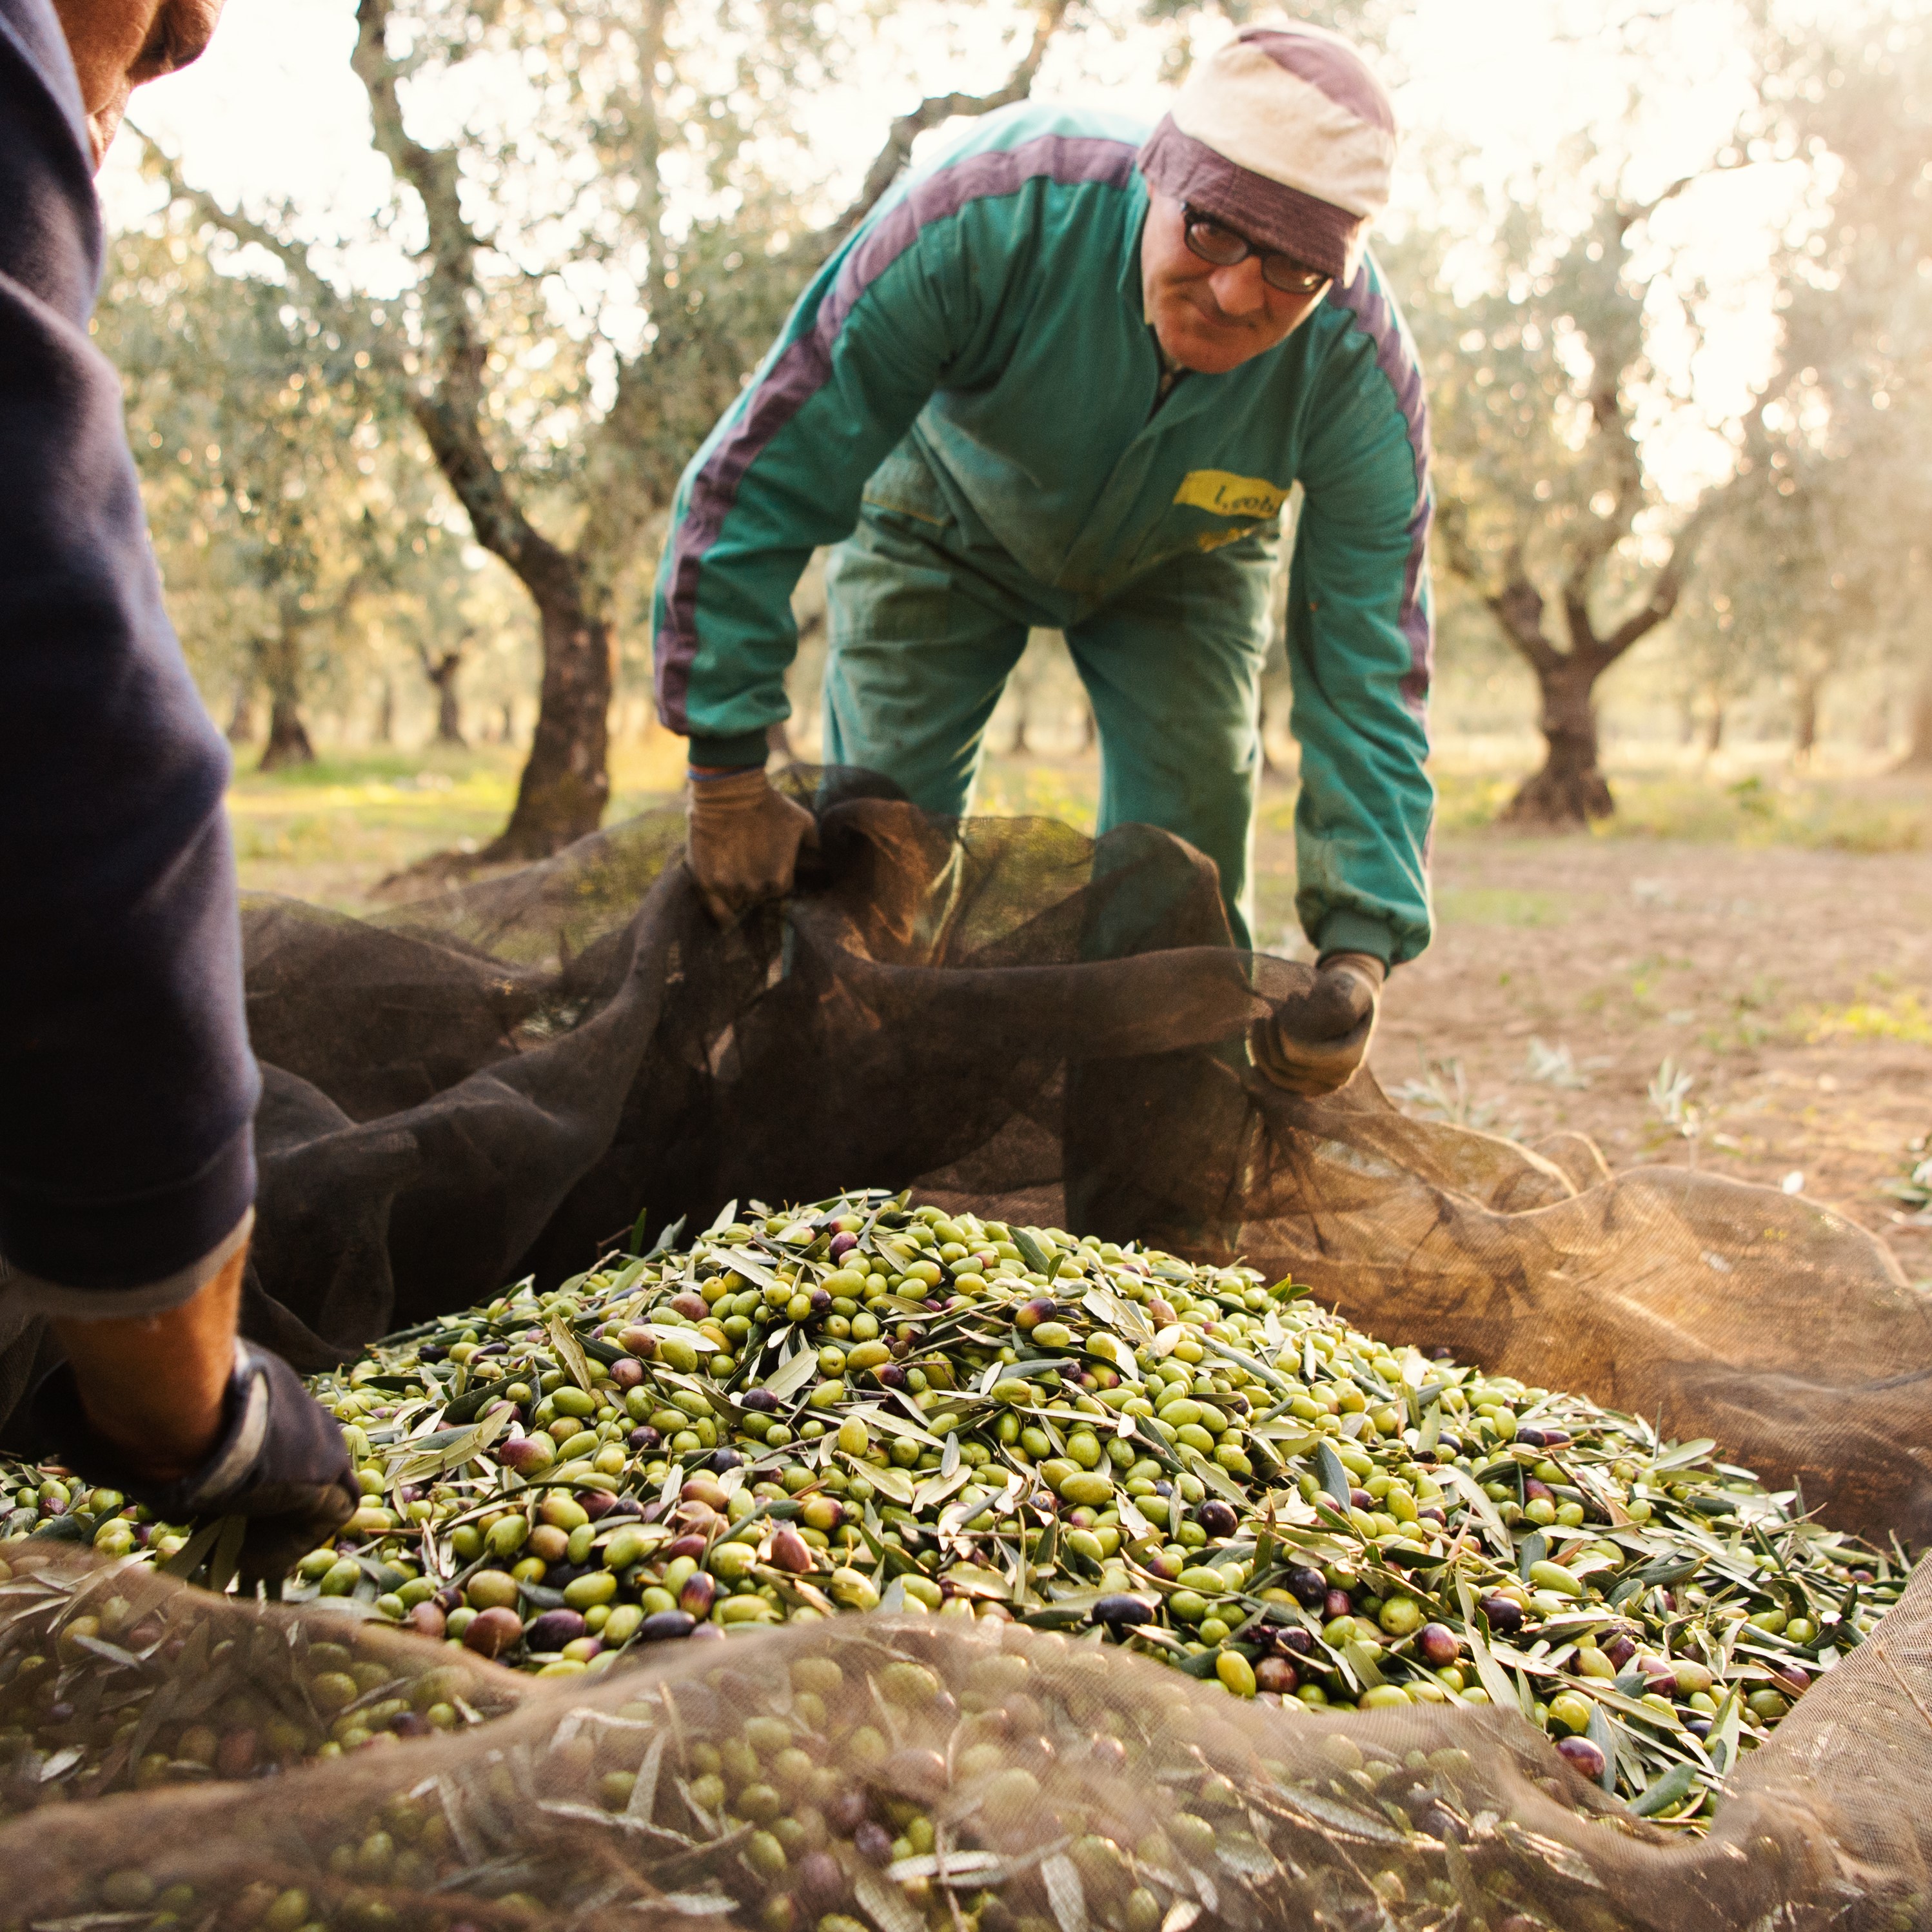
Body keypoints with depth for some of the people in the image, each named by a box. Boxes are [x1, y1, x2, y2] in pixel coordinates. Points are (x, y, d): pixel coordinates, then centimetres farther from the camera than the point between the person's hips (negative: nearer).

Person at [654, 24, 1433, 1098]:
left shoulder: (1361, 371, -35)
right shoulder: (997, 213, -42)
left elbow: (1370, 676, -27)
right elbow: (757, 486, -34)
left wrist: (1362, 948, -37)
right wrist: (730, 774, -32)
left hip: (1181, 559, 1)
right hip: (950, 513, 0)